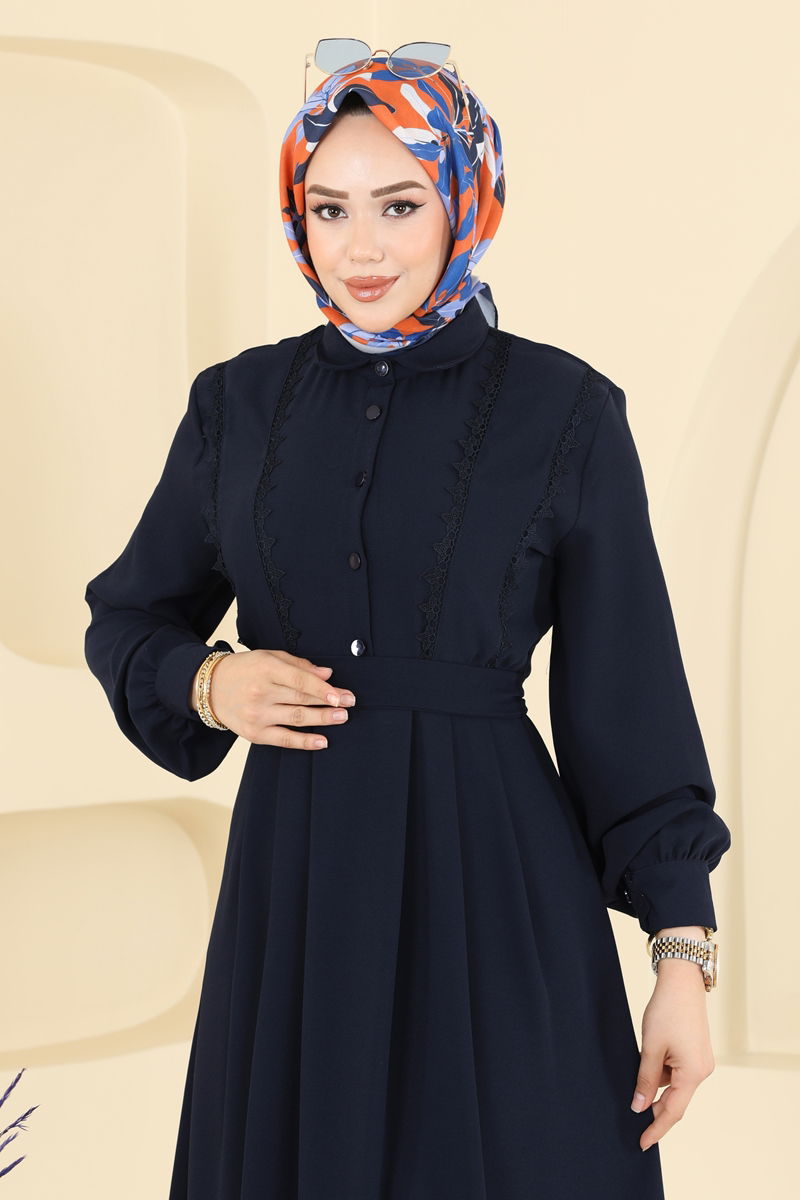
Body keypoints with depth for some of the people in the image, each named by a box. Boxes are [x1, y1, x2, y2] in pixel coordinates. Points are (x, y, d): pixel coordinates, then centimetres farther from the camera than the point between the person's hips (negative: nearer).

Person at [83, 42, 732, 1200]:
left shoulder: (564, 413, -3)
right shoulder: (240, 403, 5)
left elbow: (629, 698, -3)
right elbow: (127, 619, 17)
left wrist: (684, 956, -7)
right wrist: (208, 684, -6)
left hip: (493, 874, -3)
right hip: (294, 872, 3)